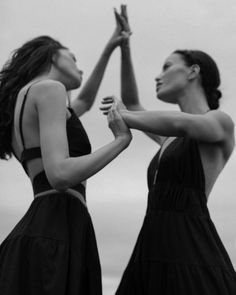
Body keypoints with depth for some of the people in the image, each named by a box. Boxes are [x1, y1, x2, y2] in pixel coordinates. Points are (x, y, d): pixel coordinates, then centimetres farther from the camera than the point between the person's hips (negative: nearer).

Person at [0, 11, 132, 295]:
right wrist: (121, 140, -3)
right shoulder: (48, 88, -3)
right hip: (54, 237, -10)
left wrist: (108, 50, 47)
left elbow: (84, 102, 46)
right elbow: (60, 174, -18)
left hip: (39, 231, 10)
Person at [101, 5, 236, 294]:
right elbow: (133, 107, 37)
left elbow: (179, 123, -19)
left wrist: (122, 115, -1)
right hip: (153, 259, 8)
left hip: (192, 259, -8)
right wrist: (124, 48, 31)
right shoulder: (173, 140, 25)